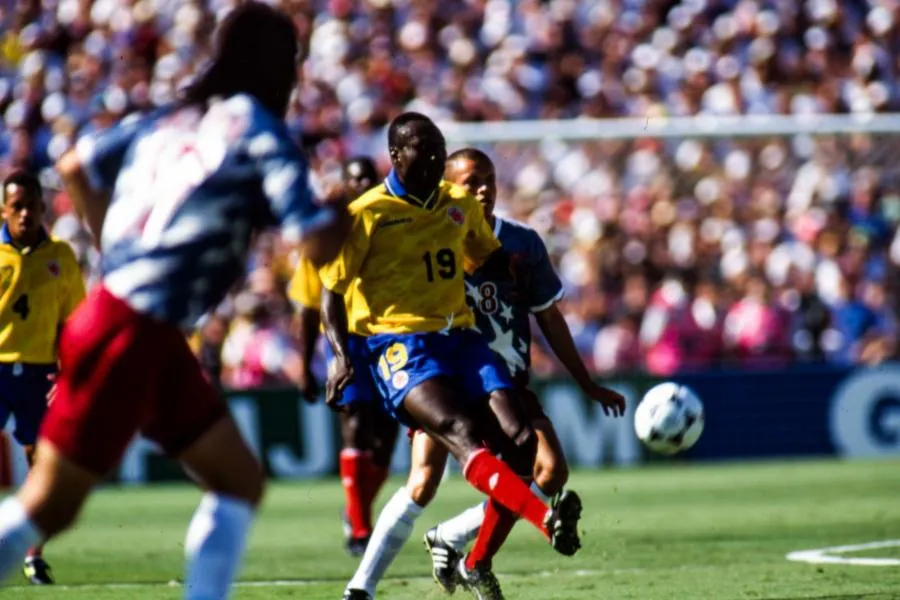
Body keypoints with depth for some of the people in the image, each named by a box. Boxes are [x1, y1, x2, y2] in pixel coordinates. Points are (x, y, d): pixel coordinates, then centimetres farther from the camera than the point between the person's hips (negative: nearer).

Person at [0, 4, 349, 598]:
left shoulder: (172, 120, 12)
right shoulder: (260, 133, -8)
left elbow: (76, 167, 23)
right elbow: (317, 243, -14)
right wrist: (345, 213, 7)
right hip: (129, 335, -8)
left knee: (240, 482, 10)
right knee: (49, 508, -1)